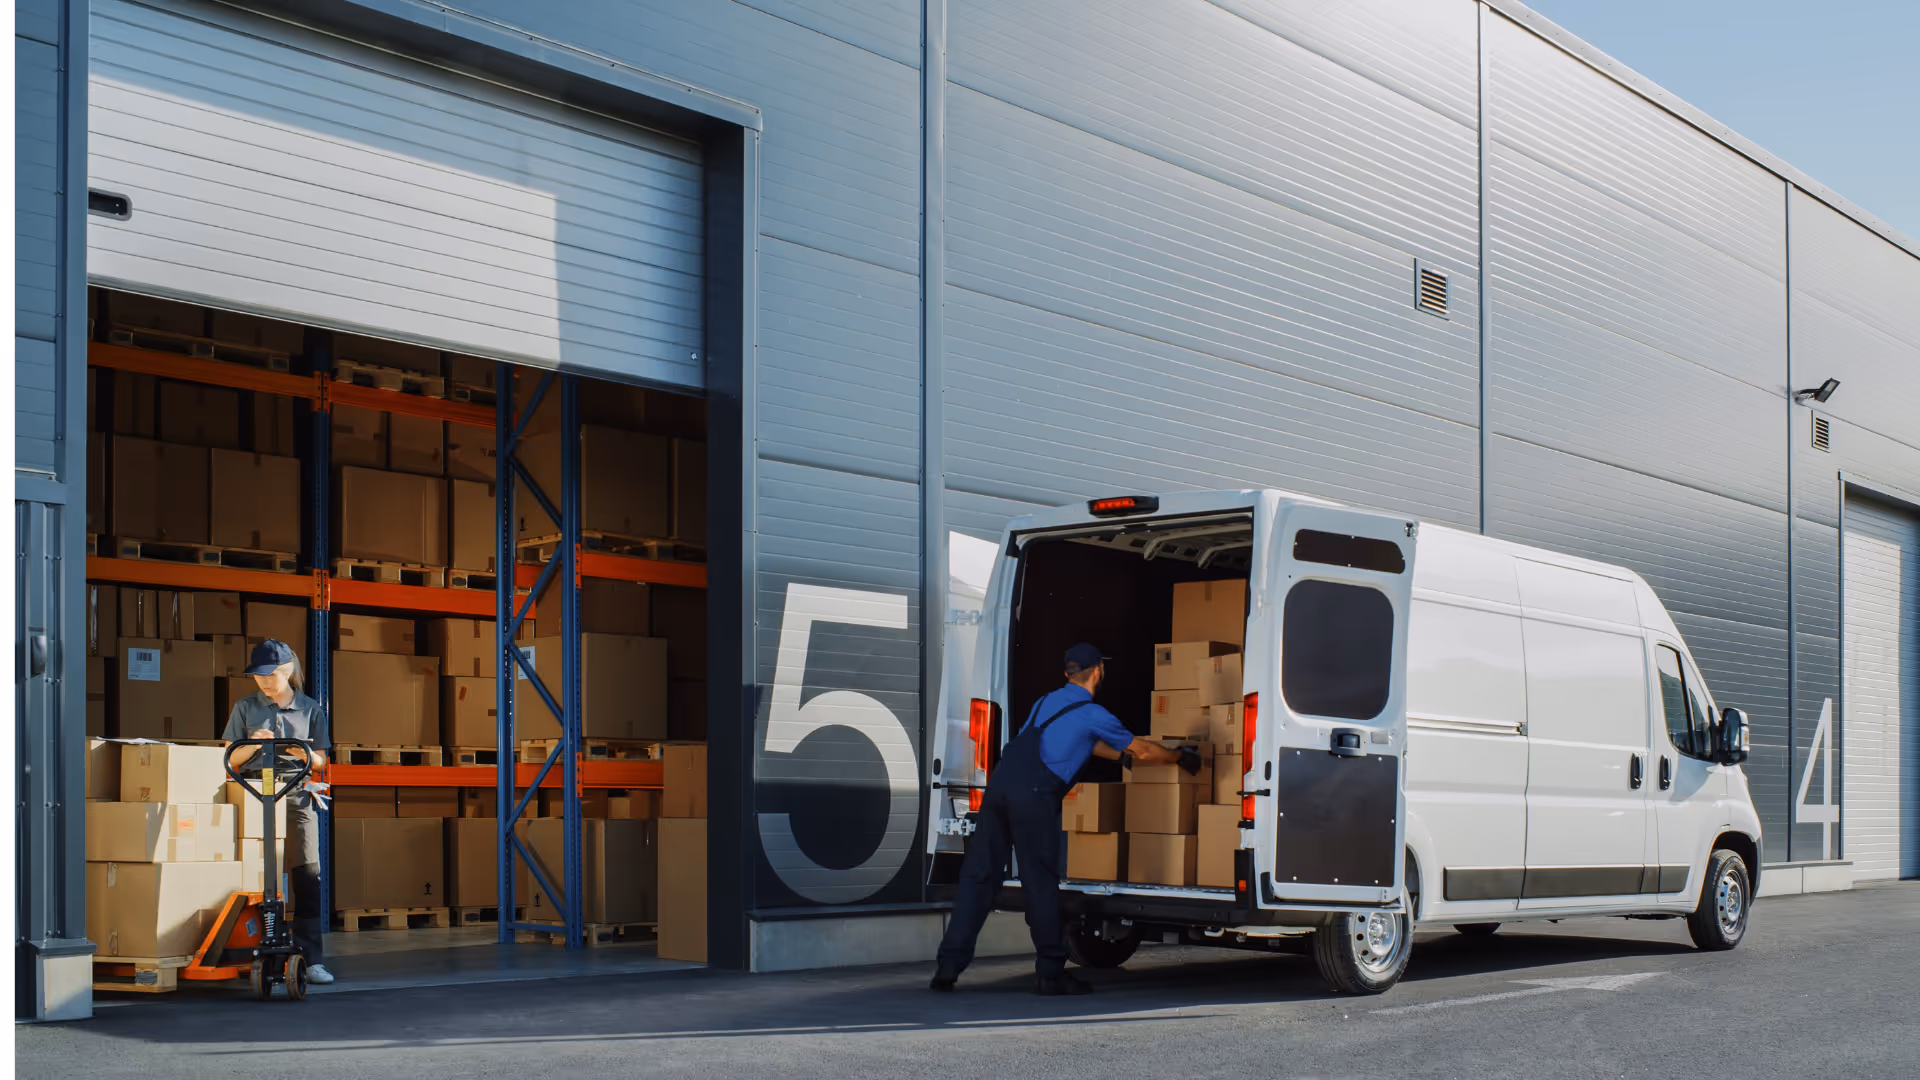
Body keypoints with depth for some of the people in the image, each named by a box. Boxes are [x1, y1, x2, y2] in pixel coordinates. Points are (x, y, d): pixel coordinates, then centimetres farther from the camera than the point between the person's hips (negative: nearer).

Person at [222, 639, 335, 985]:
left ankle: (312, 960, -9)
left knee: (307, 879, -8)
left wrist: (306, 756, -12)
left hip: (298, 802, 0)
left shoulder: (310, 709, 8)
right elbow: (230, 759, 8)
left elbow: (321, 760, 10)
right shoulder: (245, 708, 8)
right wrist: (253, 745, -12)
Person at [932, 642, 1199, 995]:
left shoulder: (1047, 702, 27)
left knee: (978, 876, 6)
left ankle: (949, 966, 1)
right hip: (1033, 794, -6)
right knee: (1040, 883, 2)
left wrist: (1121, 756, 56)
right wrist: (1182, 756, 33)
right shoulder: (1091, 714, 6)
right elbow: (1143, 751, 16)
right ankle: (1050, 973, 9)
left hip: (1000, 782, 6)